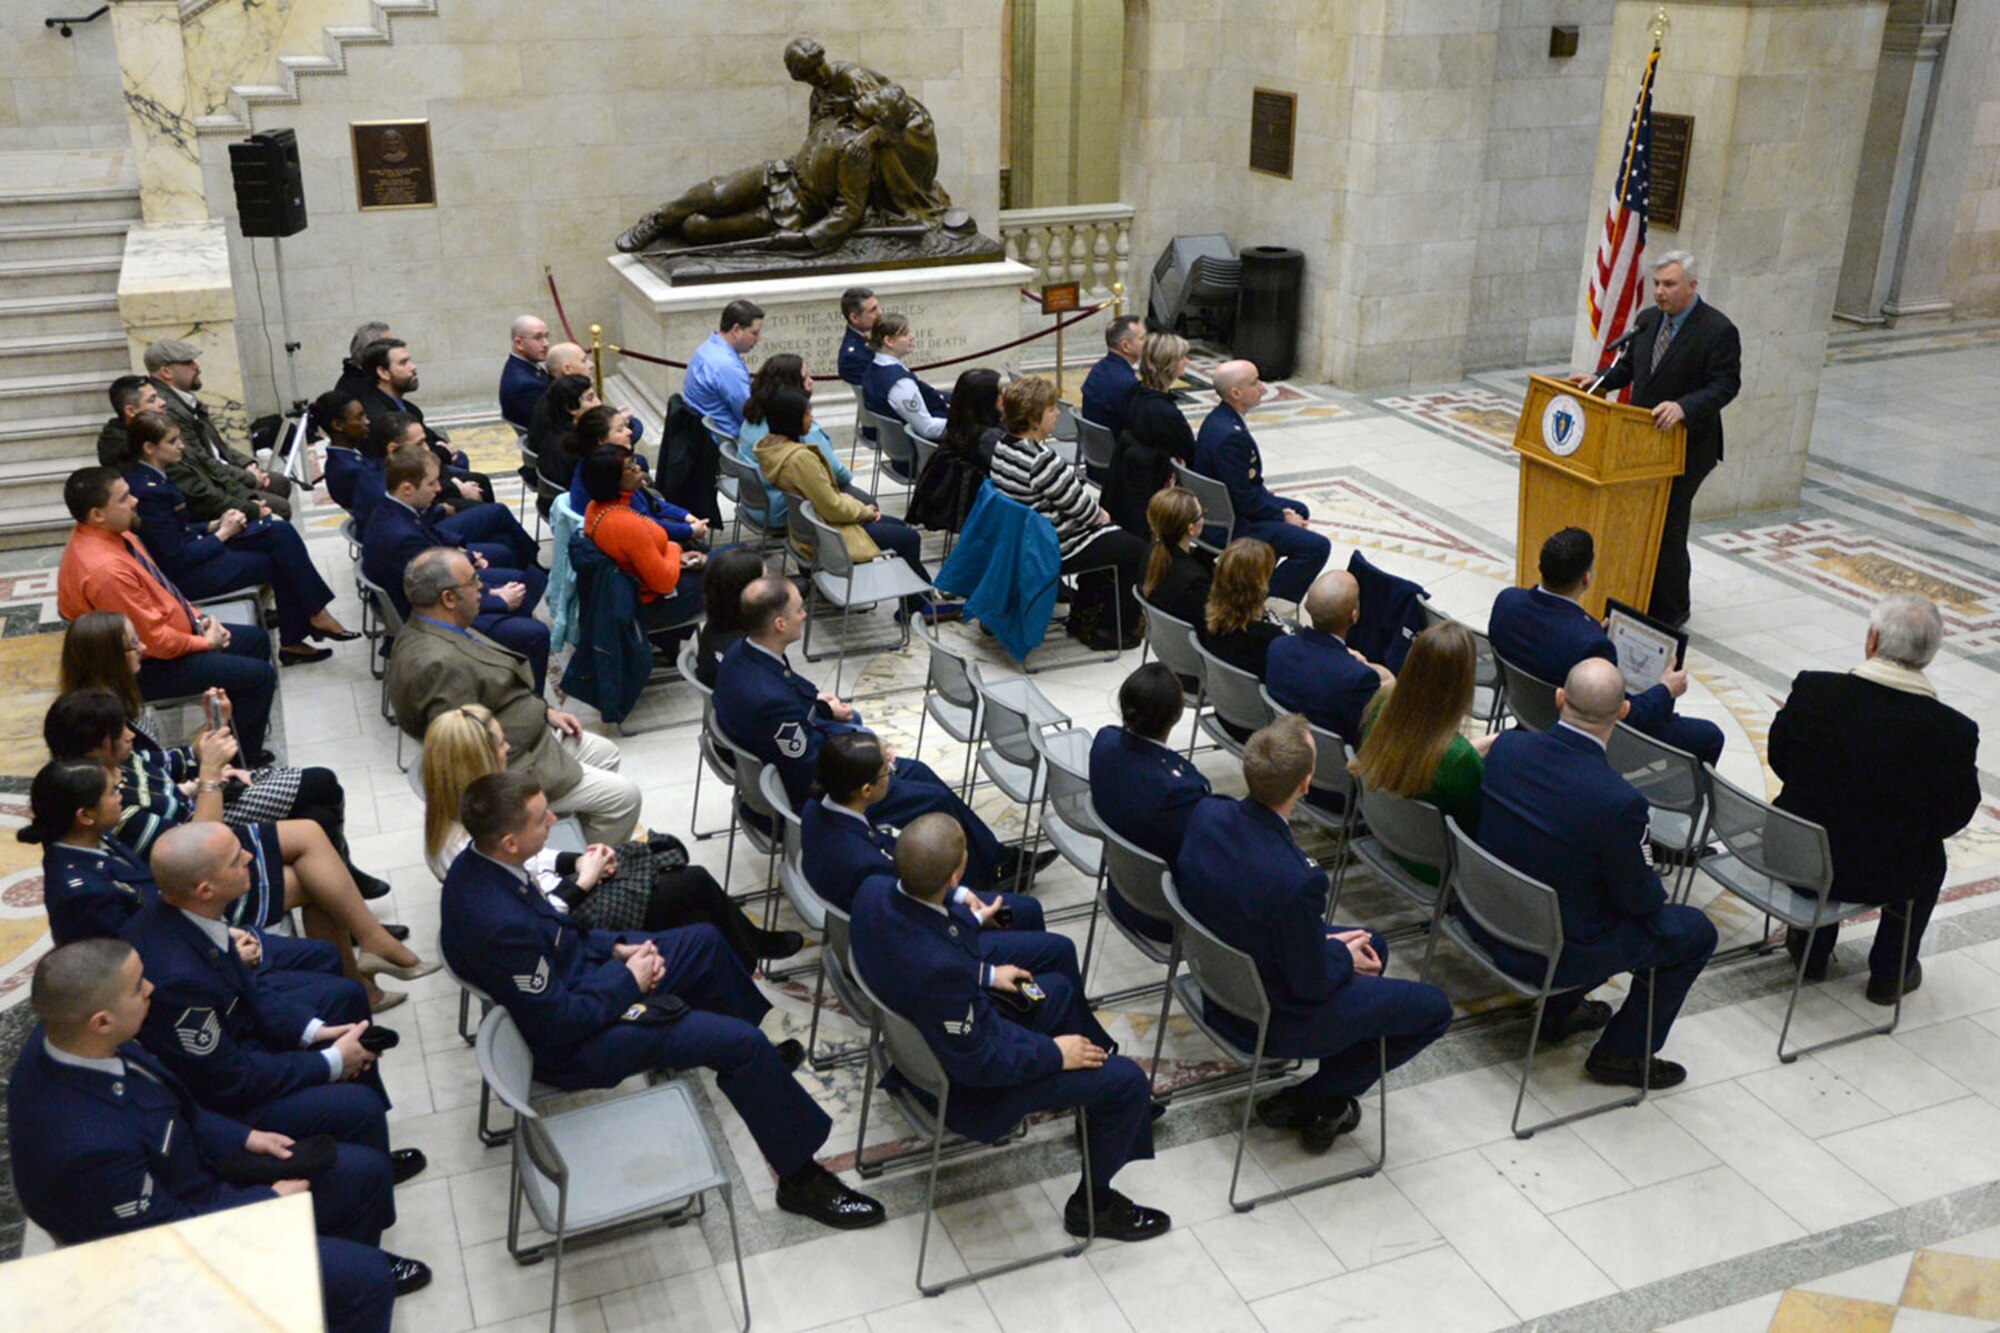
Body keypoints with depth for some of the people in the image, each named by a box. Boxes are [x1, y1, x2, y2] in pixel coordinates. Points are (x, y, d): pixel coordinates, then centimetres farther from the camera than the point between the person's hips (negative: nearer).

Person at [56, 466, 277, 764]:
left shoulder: (111, 532, -3)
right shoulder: (105, 570, -34)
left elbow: (159, 587, 12)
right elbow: (153, 640, -27)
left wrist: (197, 617, 1)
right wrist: (205, 643, -12)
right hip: (149, 667, -10)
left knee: (256, 639, 18)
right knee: (260, 676, -12)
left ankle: (246, 734, 27)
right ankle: (240, 759, 7)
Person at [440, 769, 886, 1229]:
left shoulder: (476, 864, -9)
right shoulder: (502, 925, -38)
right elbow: (560, 1023, -27)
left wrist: (616, 947, -2)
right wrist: (629, 981, -15)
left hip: (567, 976, 10)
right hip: (574, 1045, -9)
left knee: (705, 942, 19)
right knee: (743, 1043, -9)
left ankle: (754, 1064, 42)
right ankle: (800, 1178, 8)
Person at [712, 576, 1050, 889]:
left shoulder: (741, 654, -8)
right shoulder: (769, 700, -37)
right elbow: (813, 775, -26)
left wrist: (820, 704, -4)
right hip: (805, 801, -10)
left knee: (916, 772, 17)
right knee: (934, 799, 1)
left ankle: (996, 858, 29)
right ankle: (985, 874, 26)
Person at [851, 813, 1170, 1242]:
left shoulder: (874, 890, -19)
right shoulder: (939, 969, -42)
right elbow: (977, 1063, -27)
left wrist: (984, 973, 7)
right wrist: (1053, 1053, -13)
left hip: (920, 1038, 9)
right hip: (965, 1082, -9)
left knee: (1058, 989, 27)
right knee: (1127, 1080, -1)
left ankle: (1112, 1109, 49)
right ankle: (1093, 1204, 24)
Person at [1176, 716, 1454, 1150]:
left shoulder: (1207, 813, -16)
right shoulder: (1295, 879, -38)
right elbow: (1312, 984, -22)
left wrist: (1324, 940, 3)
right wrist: (1345, 957, 0)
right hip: (1272, 1021, -7)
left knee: (1373, 945, 26)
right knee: (1434, 1008, 10)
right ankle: (1309, 1104, 15)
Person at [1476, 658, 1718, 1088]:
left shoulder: (1507, 746, -14)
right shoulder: (1618, 801, -30)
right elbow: (1636, 898, -15)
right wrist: (1653, 883, 11)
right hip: (1555, 954, -6)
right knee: (1695, 931, 12)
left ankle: (1560, 1009, 38)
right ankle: (1623, 1053, 21)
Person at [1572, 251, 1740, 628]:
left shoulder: (1718, 331, -13)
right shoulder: (1647, 320, 8)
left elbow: (1726, 385, -18)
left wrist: (1684, 407, -33)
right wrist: (1598, 381, 1)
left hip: (1686, 445, -7)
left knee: (1666, 526, -4)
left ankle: (1670, 611, 12)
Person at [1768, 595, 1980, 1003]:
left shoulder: (1813, 689, -19)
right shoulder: (1954, 731, -21)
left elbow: (1780, 760, -3)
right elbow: (1954, 818, -7)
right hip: (1882, 879, -1)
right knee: (1930, 860, 31)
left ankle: (1811, 950, 45)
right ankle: (1889, 974, 39)